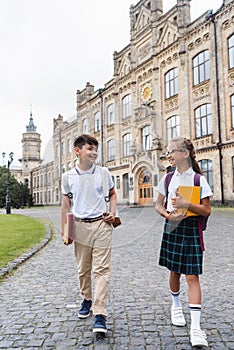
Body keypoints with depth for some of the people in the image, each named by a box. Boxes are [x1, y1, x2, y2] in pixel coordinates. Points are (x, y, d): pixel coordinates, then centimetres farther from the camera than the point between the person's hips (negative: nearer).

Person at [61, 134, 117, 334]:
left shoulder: (103, 173, 1)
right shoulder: (68, 177, 2)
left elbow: (112, 194, 14)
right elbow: (66, 204, 8)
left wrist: (112, 212, -2)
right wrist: (64, 229, 5)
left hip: (101, 224, -1)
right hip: (80, 226, 1)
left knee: (102, 269, -5)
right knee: (83, 269, 14)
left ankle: (100, 314, -2)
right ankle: (87, 299, 37)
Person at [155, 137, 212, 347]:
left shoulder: (199, 180, -8)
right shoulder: (168, 179, 4)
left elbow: (207, 211, -10)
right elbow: (159, 205, 9)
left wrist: (185, 204, -23)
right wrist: (168, 215, -12)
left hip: (191, 230, -3)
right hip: (172, 228, 4)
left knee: (192, 276, -6)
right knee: (174, 272, 16)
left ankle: (195, 327, -2)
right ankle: (176, 306, 41)